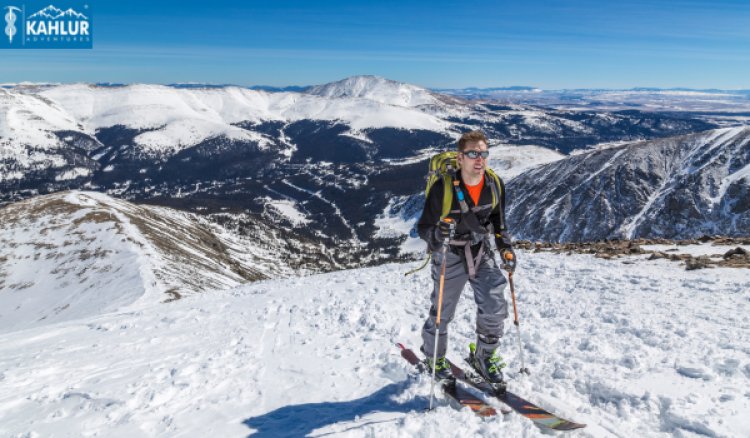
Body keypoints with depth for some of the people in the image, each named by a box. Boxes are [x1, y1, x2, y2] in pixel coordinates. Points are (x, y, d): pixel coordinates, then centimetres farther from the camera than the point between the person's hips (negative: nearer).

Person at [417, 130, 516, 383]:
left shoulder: (495, 185, -8)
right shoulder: (443, 188, -23)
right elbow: (424, 227, -16)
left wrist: (505, 248, -2)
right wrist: (437, 234, -38)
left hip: (482, 252, 4)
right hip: (449, 256, -3)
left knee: (495, 307, -4)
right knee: (442, 312, 10)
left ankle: (485, 357, 22)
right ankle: (434, 357, 37)